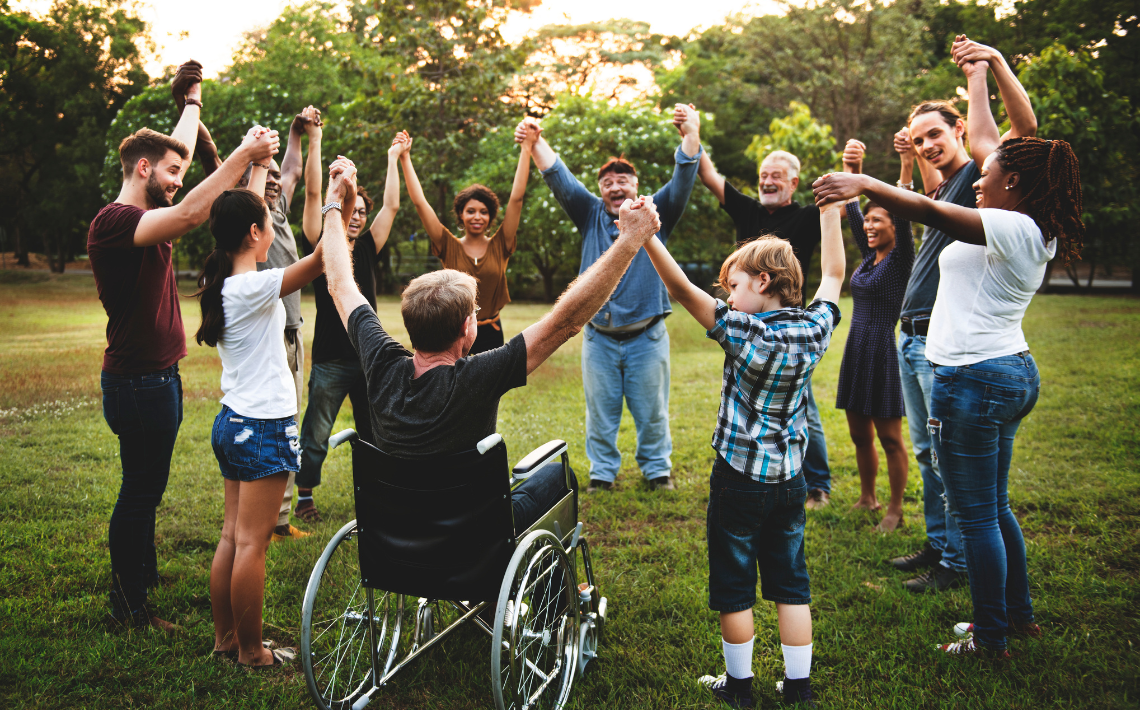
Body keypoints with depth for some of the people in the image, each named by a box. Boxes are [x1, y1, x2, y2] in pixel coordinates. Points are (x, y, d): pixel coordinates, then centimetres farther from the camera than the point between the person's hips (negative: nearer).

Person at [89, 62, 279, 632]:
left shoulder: (143, 217, 11)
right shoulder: (114, 221, -18)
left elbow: (178, 147, 24)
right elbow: (189, 215, -34)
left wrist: (194, 98, 34)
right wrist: (242, 156, -32)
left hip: (157, 377, 10)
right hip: (138, 382, -10)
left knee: (146, 488, 20)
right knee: (140, 491, -2)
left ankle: (144, 574, 36)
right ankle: (127, 609, 9)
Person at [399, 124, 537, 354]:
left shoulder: (499, 246, 1)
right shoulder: (450, 247, 0)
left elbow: (516, 198, -2)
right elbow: (420, 202, -2)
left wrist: (526, 148, -4)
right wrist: (405, 158, -4)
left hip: (491, 335, 1)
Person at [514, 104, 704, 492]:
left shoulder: (655, 214, 4)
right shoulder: (591, 214, 8)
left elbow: (683, 180, -10)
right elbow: (559, 179, -2)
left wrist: (691, 136, -28)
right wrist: (536, 142, -18)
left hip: (646, 336, -1)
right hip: (599, 336, 1)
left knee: (651, 410, 9)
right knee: (600, 410, 9)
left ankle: (657, 468, 26)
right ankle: (602, 471, 23)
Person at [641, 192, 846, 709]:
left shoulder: (746, 334, -18)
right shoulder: (813, 330, -4)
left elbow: (683, 290, -24)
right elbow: (833, 274, 12)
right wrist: (831, 210, 18)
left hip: (739, 479, -5)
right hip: (789, 479, 5)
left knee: (734, 587, 9)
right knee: (791, 584, 14)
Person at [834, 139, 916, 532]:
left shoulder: (901, 259, -7)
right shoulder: (868, 257, 11)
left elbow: (904, 216, -20)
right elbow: (851, 210, 10)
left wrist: (907, 166, -30)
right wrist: (852, 171, -2)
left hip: (885, 352, -7)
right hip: (856, 351, 7)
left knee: (889, 437, 1)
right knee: (860, 434, 15)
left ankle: (895, 510, 12)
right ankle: (867, 498, 30)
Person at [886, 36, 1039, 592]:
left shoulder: (978, 174, -6)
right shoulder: (940, 190, 19)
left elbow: (1025, 126, -21)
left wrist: (995, 62, -27)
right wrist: (913, 158, 25)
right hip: (911, 338, 9)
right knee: (927, 452, 15)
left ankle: (956, 562, 6)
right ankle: (936, 544, 27)